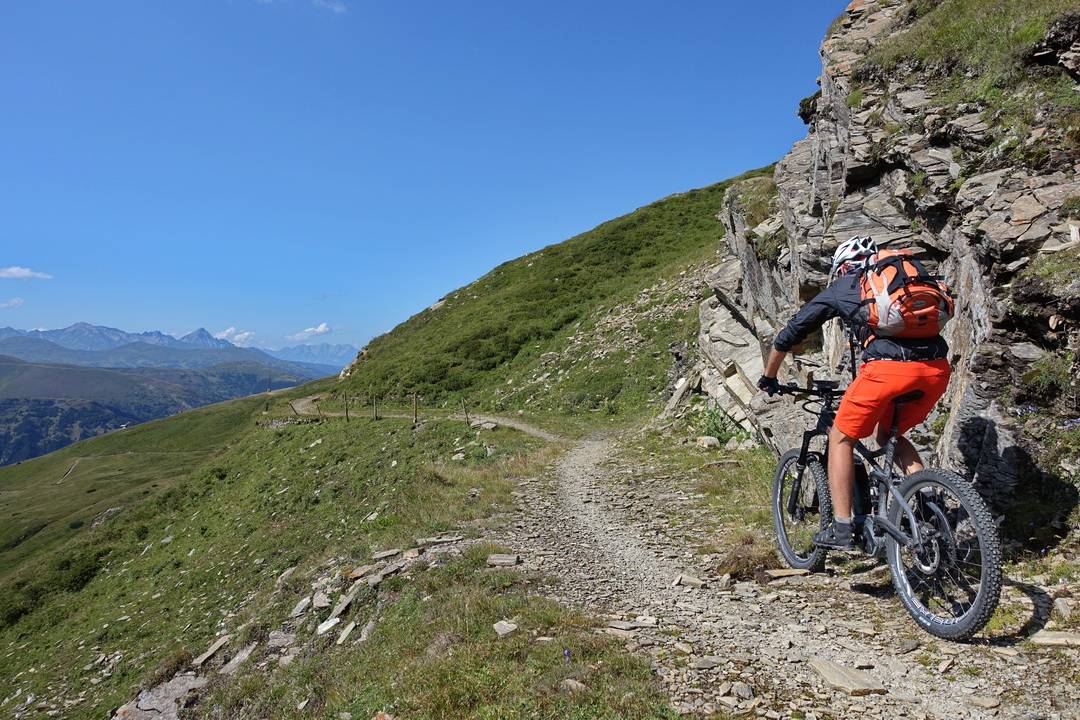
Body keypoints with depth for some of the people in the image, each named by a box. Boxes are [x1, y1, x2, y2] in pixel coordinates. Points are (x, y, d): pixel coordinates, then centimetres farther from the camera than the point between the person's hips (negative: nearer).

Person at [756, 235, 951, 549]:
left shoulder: (839, 289, 20)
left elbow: (787, 336, 23)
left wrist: (768, 378, 38)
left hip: (888, 366, -5)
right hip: (937, 367, 5)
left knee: (841, 438, 14)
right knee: (890, 435, 28)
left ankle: (841, 529, 13)